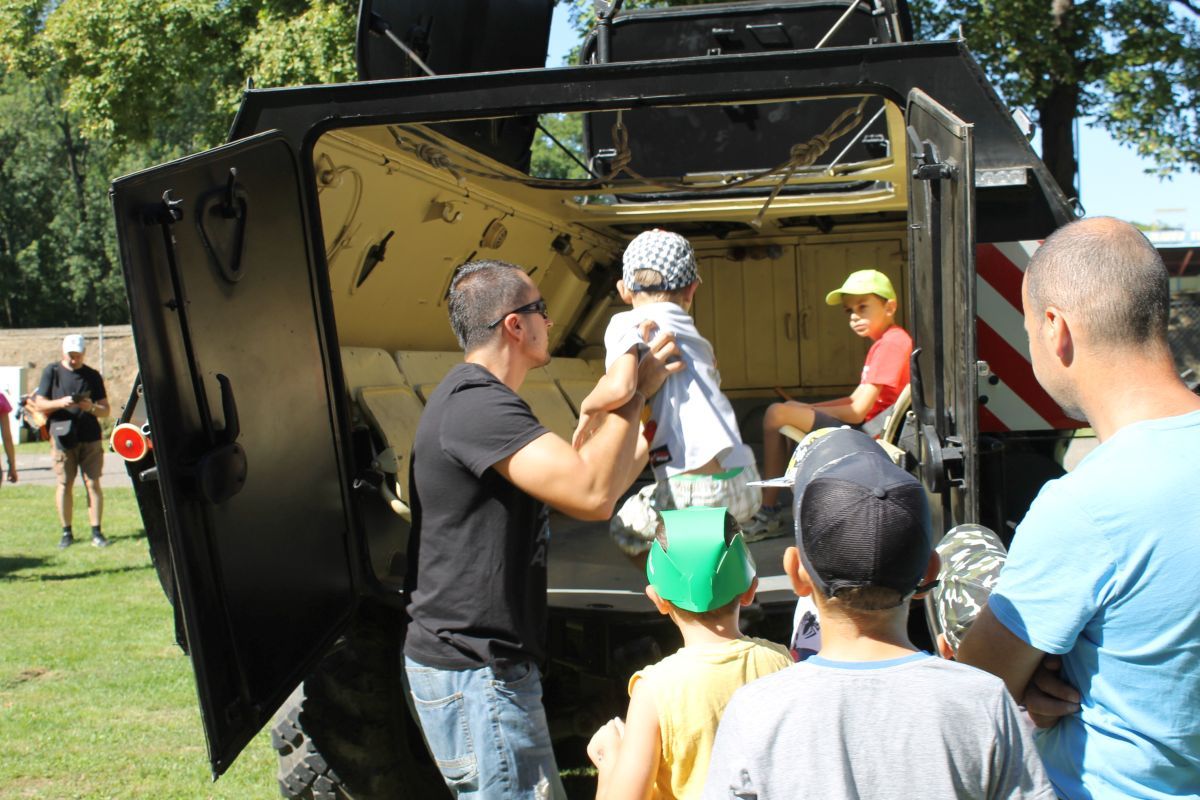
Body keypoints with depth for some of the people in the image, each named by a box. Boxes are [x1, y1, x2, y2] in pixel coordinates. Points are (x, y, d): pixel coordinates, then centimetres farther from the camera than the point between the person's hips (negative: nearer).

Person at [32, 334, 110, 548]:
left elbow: (105, 411, 9)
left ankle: (96, 532, -1)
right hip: (63, 437, -1)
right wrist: (60, 403, -14)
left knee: (93, 484, -4)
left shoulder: (92, 376, 9)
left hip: (90, 437, 1)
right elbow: (39, 404, 5)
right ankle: (66, 532, 9)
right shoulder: (52, 372, 7)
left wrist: (91, 407, -13)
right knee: (65, 485, 0)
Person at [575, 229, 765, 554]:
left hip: (694, 490, -6)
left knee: (624, 528, 23)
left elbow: (619, 387, -20)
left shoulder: (628, 324, -2)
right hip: (745, 484, 6)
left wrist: (587, 408, -1)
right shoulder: (691, 332, 18)